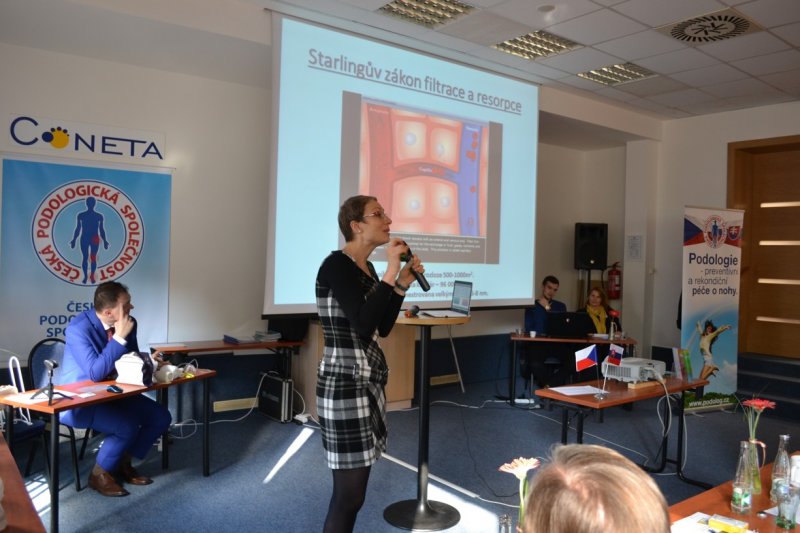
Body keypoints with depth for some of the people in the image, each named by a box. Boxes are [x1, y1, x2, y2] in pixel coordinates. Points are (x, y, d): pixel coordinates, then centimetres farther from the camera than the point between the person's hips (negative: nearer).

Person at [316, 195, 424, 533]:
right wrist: (391, 272, -20)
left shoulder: (366, 267, 12)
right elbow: (363, 324, -24)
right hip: (344, 384, -9)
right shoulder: (336, 265, -14)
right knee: (349, 492, -3)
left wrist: (402, 285, 5)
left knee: (356, 485, 15)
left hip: (368, 382, 9)